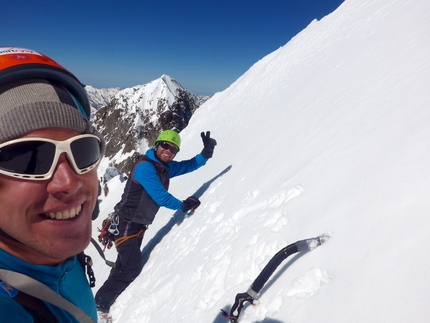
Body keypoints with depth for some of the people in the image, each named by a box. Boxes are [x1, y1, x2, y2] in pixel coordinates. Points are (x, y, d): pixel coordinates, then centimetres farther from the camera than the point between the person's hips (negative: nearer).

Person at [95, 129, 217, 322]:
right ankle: (99, 306, 8)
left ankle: (103, 302, 35)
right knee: (131, 269, -9)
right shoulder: (145, 166, -21)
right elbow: (160, 196, -26)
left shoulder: (164, 167, 5)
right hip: (126, 224, -9)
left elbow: (190, 165, 9)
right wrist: (183, 206, -14)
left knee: (126, 267, 17)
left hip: (138, 225, 9)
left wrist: (206, 152, -10)